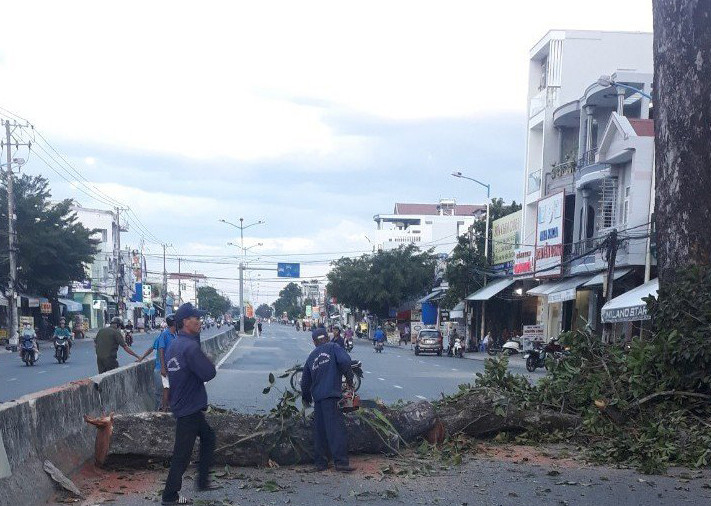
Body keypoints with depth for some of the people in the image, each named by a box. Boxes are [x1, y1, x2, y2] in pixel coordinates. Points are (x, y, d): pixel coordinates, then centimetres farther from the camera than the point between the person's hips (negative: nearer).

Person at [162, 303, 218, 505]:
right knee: (182, 454, -1)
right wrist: (208, 361, -3)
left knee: (208, 436, 23)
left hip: (180, 404, 10)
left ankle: (203, 481, 28)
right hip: (189, 410, -10)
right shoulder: (190, 347, -22)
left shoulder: (174, 345, 9)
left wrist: (203, 361, 3)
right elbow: (209, 373, -24)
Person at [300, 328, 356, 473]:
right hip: (331, 394, -6)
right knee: (337, 428, -10)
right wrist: (349, 378, 0)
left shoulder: (311, 357, 21)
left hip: (317, 396, 6)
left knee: (320, 431, 12)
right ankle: (341, 462, -16)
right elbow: (344, 360, -15)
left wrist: (306, 398, 43)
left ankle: (320, 462, 14)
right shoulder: (333, 347, 5)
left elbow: (305, 381, 27)